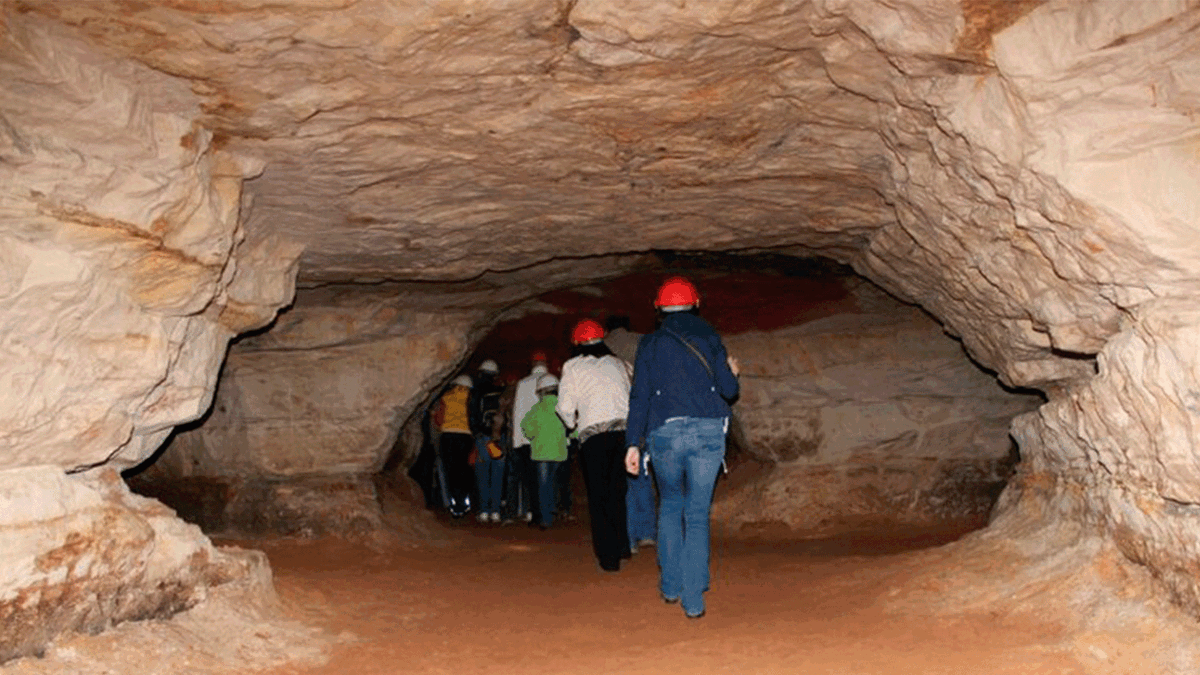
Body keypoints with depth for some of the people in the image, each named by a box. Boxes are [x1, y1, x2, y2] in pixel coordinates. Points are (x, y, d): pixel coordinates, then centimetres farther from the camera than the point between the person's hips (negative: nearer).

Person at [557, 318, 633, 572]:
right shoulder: (619, 364, 20)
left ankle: (608, 556, 3)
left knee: (598, 496, 5)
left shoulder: (573, 366, 10)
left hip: (594, 432, -3)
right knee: (618, 493, 18)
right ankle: (622, 546, 22)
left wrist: (572, 423, 25)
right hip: (626, 430, 3)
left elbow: (565, 406, 5)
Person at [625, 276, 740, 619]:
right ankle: (693, 600, 0)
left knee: (670, 505, 22)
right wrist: (732, 372, 27)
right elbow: (728, 390, 5)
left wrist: (633, 443, 2)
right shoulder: (710, 338, 9)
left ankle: (670, 585, 21)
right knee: (697, 515, 5)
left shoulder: (650, 344, 7)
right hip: (708, 432, 0)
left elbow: (640, 396, 1)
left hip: (665, 433, 0)